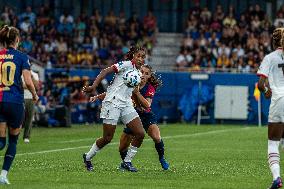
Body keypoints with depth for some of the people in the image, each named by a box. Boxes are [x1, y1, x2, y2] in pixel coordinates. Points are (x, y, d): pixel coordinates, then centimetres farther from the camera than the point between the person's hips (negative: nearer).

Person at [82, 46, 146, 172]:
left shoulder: (137, 72, 15)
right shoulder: (126, 65, -9)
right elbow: (105, 72, -16)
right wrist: (93, 86, -26)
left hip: (126, 105, 8)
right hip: (112, 103, -8)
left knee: (140, 134, -6)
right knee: (107, 138, -5)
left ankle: (127, 162, 6)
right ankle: (88, 157, 19)